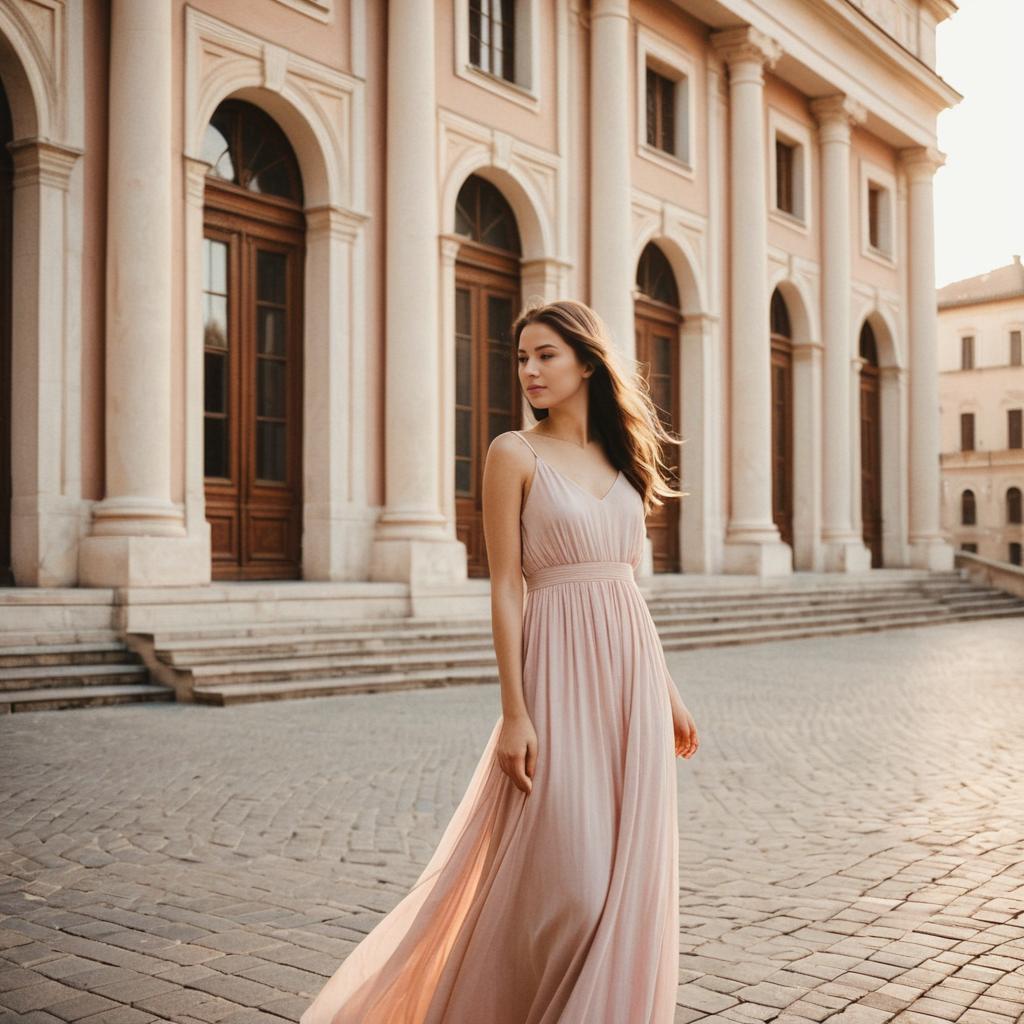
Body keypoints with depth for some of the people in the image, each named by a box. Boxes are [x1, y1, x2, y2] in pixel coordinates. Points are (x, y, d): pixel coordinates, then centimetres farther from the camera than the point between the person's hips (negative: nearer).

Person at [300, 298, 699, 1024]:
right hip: (561, 667, -6)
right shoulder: (516, 453, -4)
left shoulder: (619, 455, 13)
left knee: (627, 863, 9)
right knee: (562, 868, -5)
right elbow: (505, 588, -8)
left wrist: (667, 689, 15)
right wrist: (514, 713, -14)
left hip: (631, 667, 6)